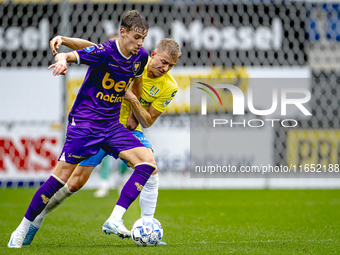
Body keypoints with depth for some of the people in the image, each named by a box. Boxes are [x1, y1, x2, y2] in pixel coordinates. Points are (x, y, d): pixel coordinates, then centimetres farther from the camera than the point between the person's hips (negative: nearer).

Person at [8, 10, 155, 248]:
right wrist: (62, 59, -52)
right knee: (62, 176, -11)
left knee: (148, 162, -13)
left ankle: (115, 220, -17)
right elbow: (66, 55, -28)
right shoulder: (104, 52, -17)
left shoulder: (140, 57, 2)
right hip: (84, 122, -6)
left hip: (112, 126, 6)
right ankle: (22, 230, 3)